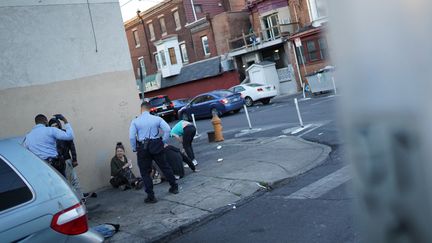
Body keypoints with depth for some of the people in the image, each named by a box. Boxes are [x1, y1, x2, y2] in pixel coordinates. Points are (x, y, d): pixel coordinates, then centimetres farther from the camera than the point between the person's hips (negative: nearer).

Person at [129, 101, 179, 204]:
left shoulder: (135, 121, -4)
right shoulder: (157, 119, 0)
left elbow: (131, 136, -12)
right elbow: (167, 129, -9)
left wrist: (134, 148, 2)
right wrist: (164, 142, 2)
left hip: (143, 148, -2)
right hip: (156, 145, 2)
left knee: (145, 172, 9)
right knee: (164, 166, 18)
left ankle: (151, 196, 10)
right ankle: (174, 187, 30)